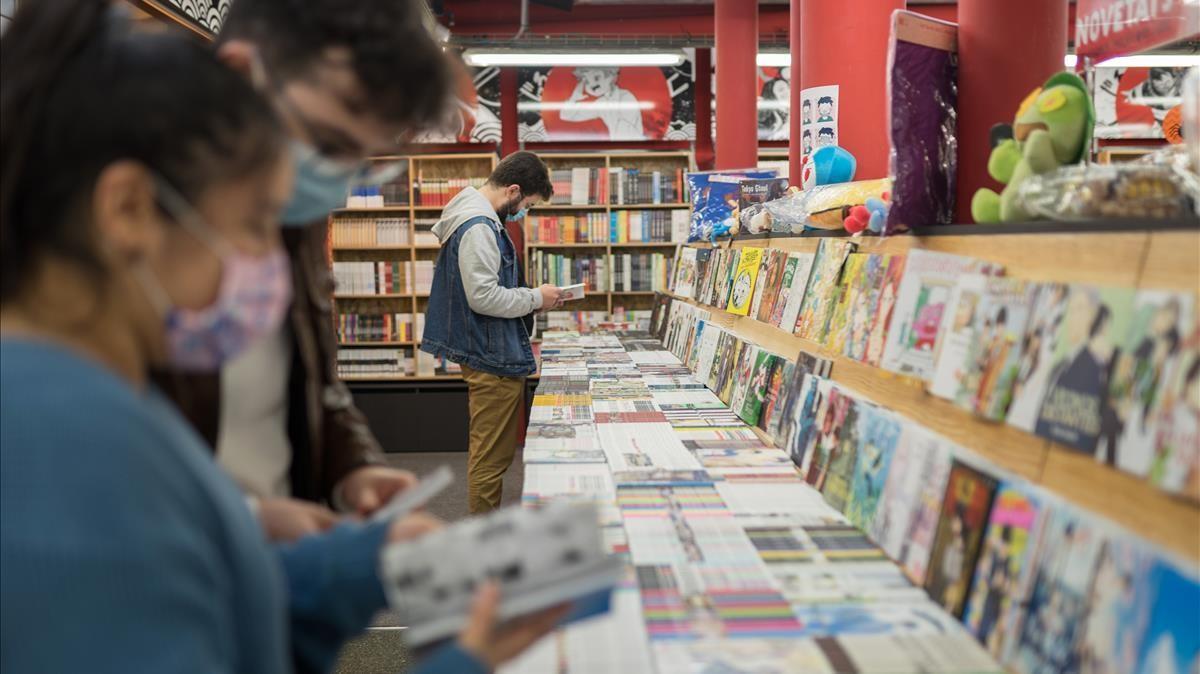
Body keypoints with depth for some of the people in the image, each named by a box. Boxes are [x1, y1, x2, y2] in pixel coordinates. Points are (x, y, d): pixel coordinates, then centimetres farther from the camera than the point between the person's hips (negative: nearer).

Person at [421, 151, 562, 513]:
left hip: (490, 353, 11)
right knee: (491, 457, -2)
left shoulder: (479, 218, 13)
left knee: (494, 453, 20)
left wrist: (529, 296, 11)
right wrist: (536, 298, -12)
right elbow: (483, 297, -25)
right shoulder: (479, 228, -20)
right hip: (493, 360, -11)